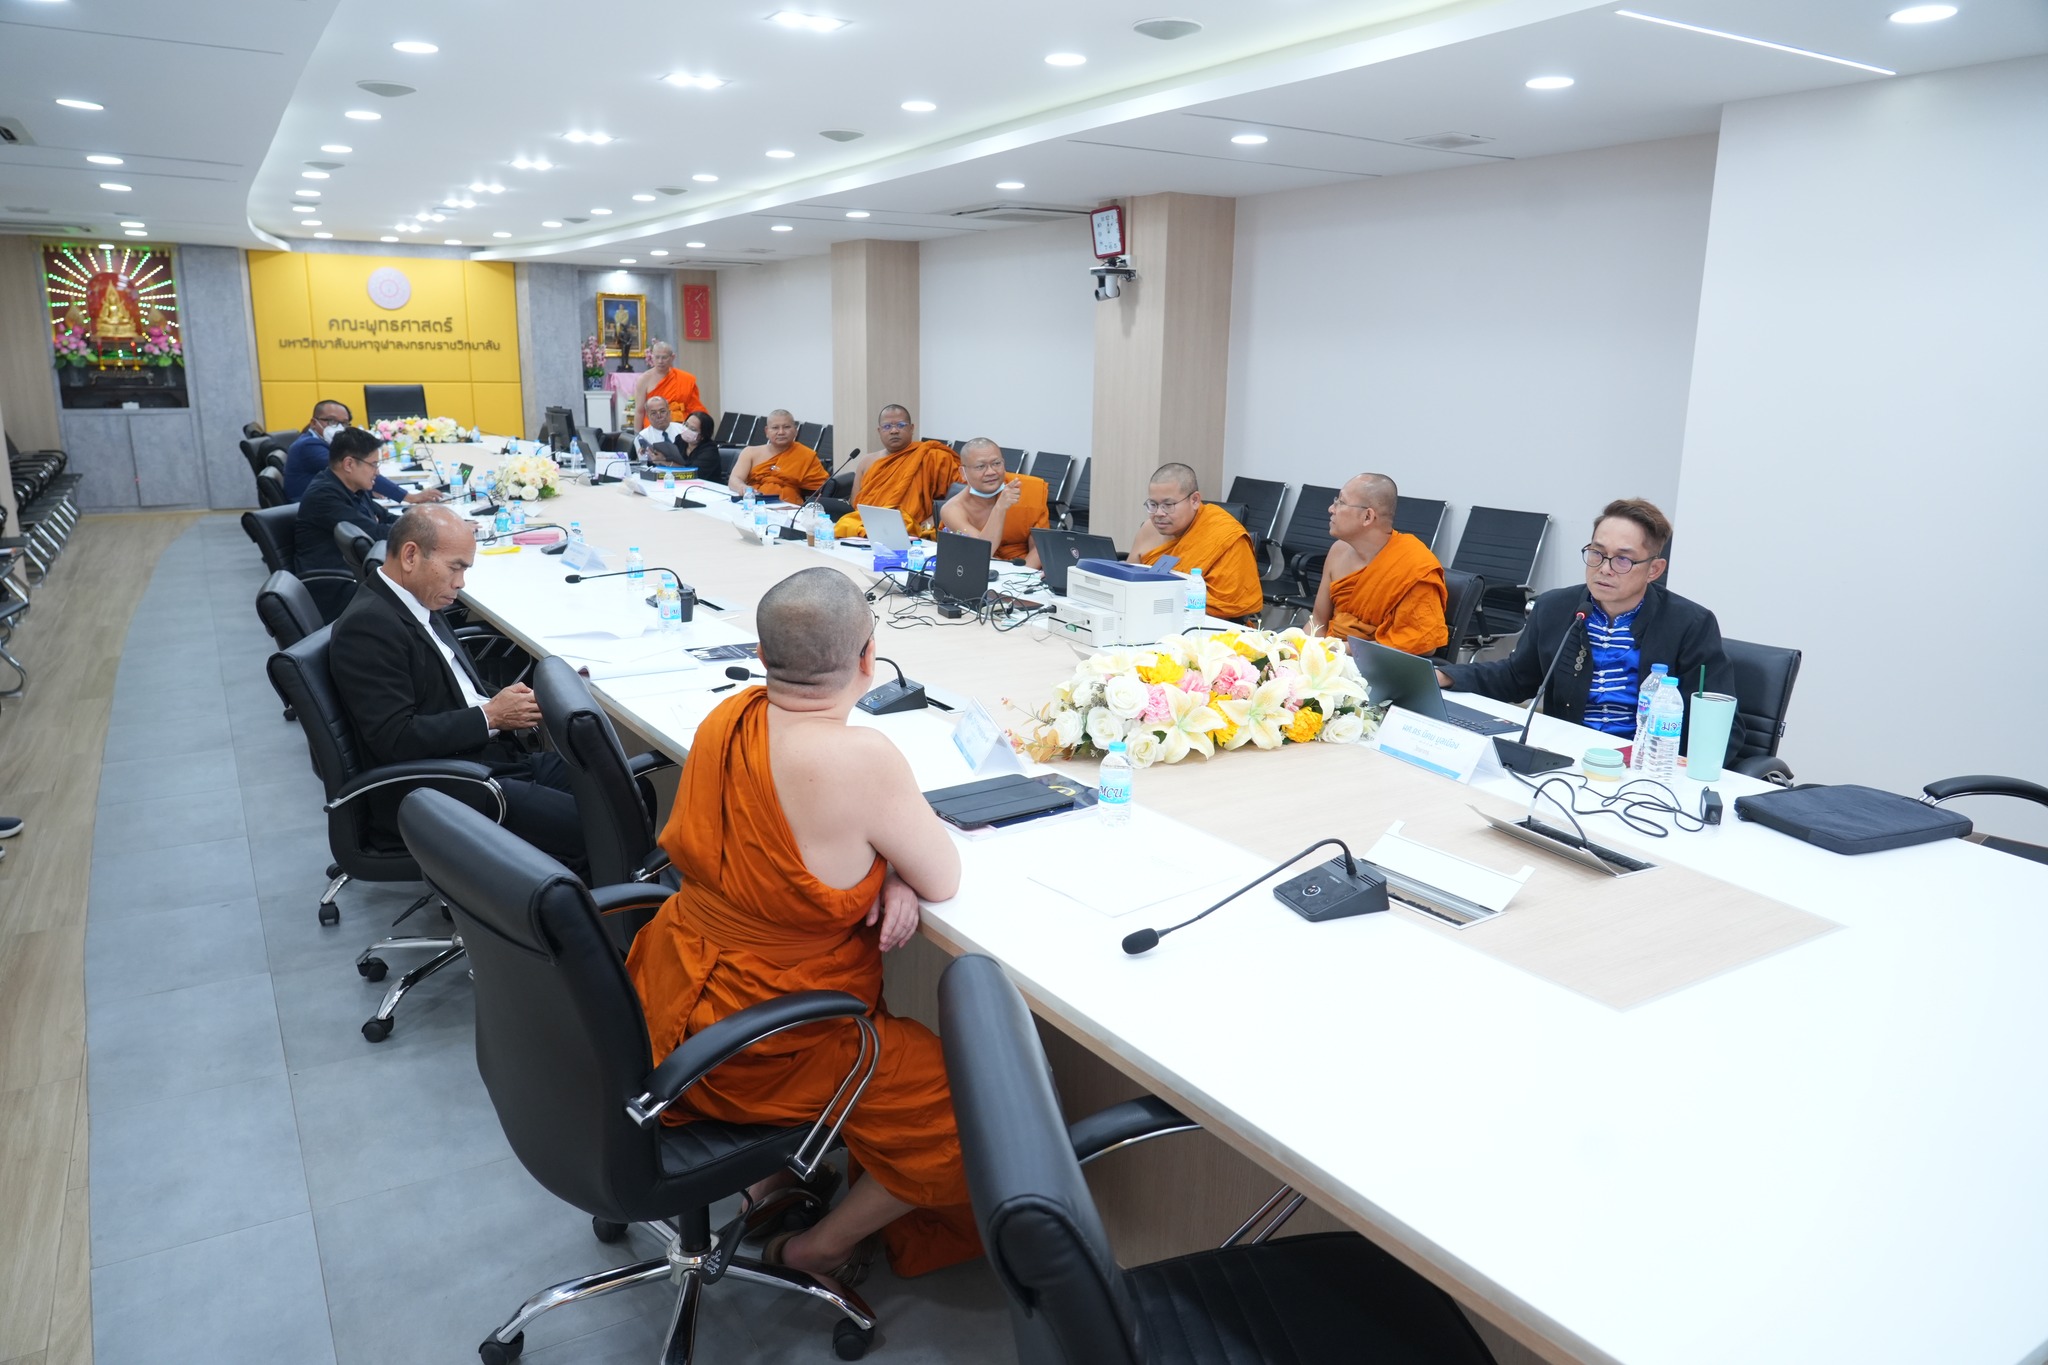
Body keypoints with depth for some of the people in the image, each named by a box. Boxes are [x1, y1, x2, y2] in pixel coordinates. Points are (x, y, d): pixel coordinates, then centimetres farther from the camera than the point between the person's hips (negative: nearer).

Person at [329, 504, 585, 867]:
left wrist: (509, 706, 1)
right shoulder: (367, 626, -14)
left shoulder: (417, 604, 14)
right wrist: (490, 715, -13)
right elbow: (394, 739, -20)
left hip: (493, 758, 9)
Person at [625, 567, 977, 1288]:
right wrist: (901, 868, 3)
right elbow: (944, 879, -16)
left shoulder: (729, 716, -6)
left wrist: (887, 871, -8)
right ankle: (819, 1248, 19)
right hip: (757, 1049, -8)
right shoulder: (860, 757, -29)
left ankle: (776, 1176, 31)